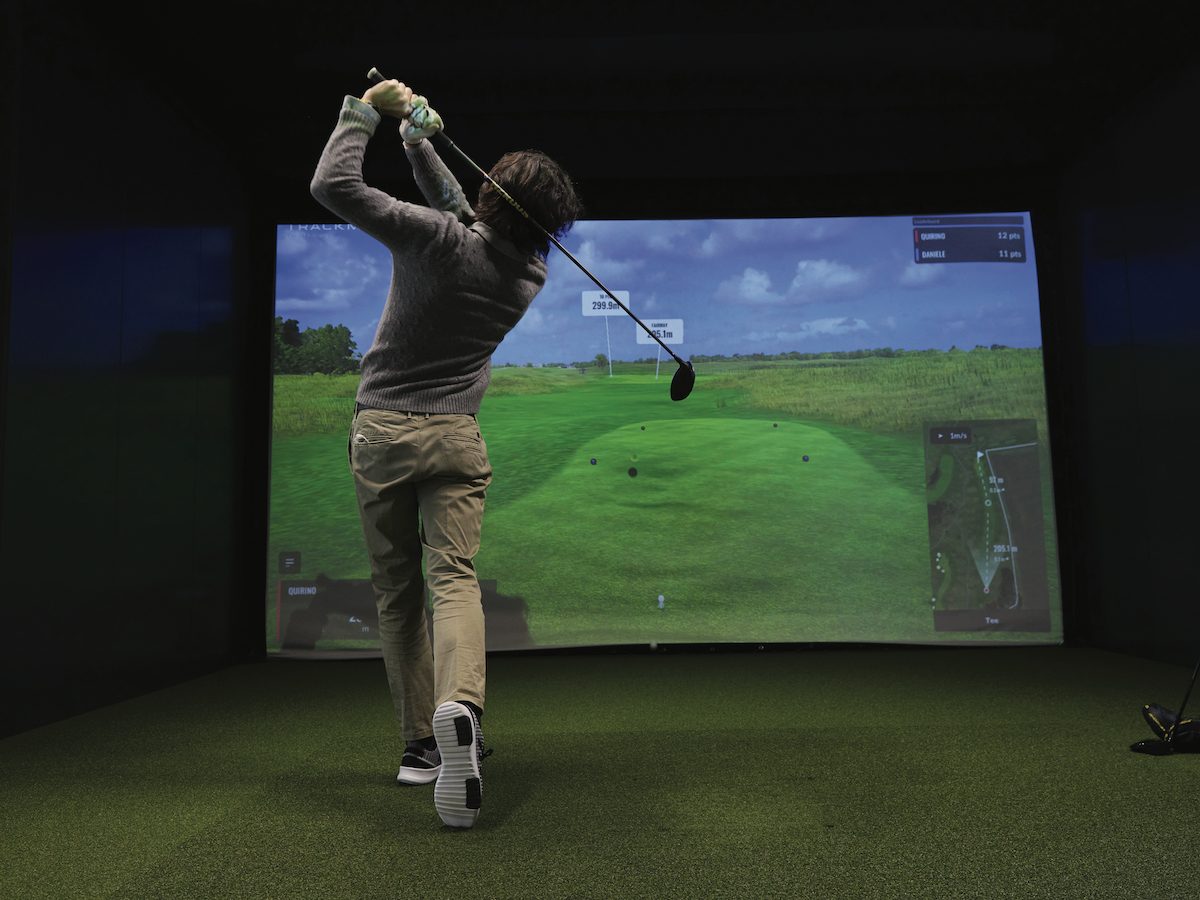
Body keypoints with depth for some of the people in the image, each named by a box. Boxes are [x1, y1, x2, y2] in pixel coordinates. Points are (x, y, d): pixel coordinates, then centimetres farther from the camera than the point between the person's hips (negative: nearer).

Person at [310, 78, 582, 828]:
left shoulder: (435, 238, -13)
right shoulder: (531, 274, 3)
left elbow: (333, 186, -13)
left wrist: (365, 111, 0)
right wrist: (421, 145, 20)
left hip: (381, 428, -2)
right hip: (456, 435, 2)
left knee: (397, 591, 8)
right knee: (454, 577, -6)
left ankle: (421, 743, 13)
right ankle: (459, 708, -33)